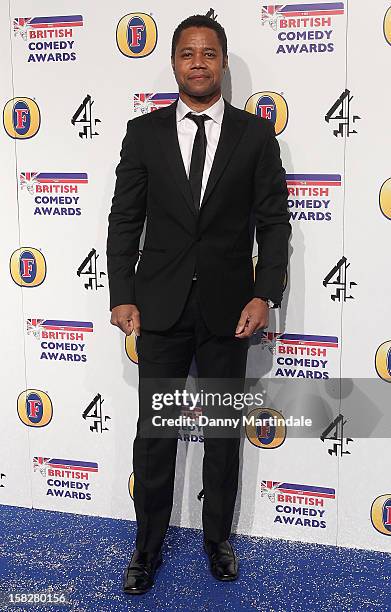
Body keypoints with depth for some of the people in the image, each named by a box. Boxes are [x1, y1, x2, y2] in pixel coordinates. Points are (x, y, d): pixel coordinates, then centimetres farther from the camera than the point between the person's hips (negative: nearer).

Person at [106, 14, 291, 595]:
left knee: (224, 431, 12)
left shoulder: (255, 134, 1)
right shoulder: (143, 132, 3)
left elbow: (273, 220, 0)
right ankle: (148, 544, 26)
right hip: (160, 307, 0)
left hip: (228, 307, 0)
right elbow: (124, 219, 2)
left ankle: (218, 538, 31)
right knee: (154, 432, 8)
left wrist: (264, 294, -11)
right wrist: (122, 297, -5)